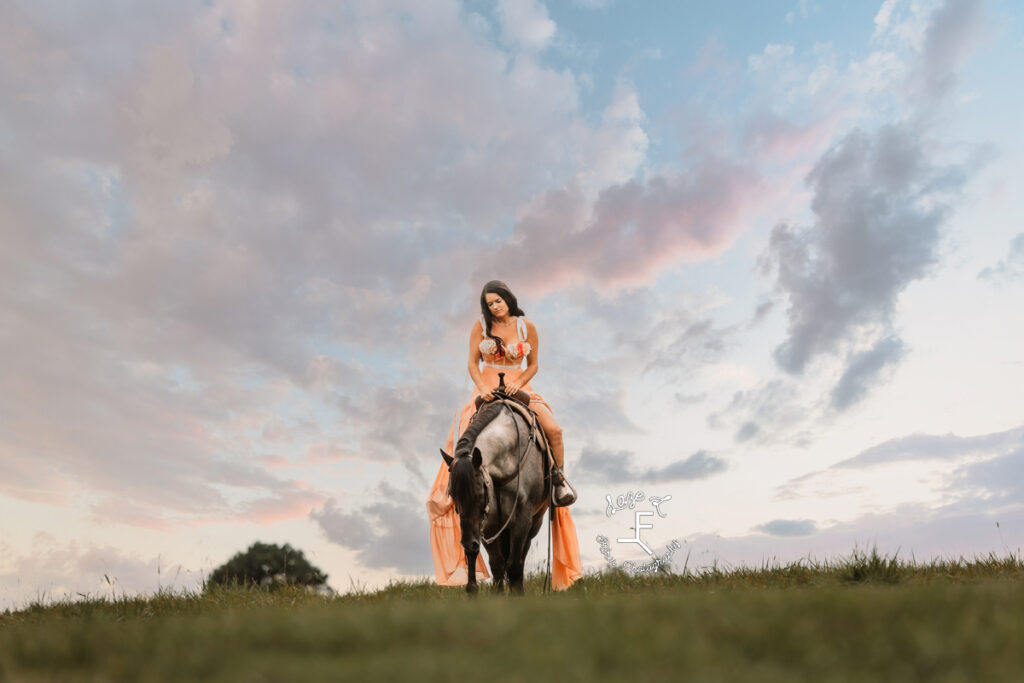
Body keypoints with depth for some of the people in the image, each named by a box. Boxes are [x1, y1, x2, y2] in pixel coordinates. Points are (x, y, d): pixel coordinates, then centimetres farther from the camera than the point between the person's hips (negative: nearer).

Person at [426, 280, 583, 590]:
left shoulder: (527, 327, 1)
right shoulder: (480, 326, 2)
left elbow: (533, 365, 4)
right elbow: (473, 363, 1)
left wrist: (517, 384, -13)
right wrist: (482, 387, -16)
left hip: (519, 387, 0)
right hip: (487, 388, 1)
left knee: (553, 429, -23)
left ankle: (559, 477, -1)